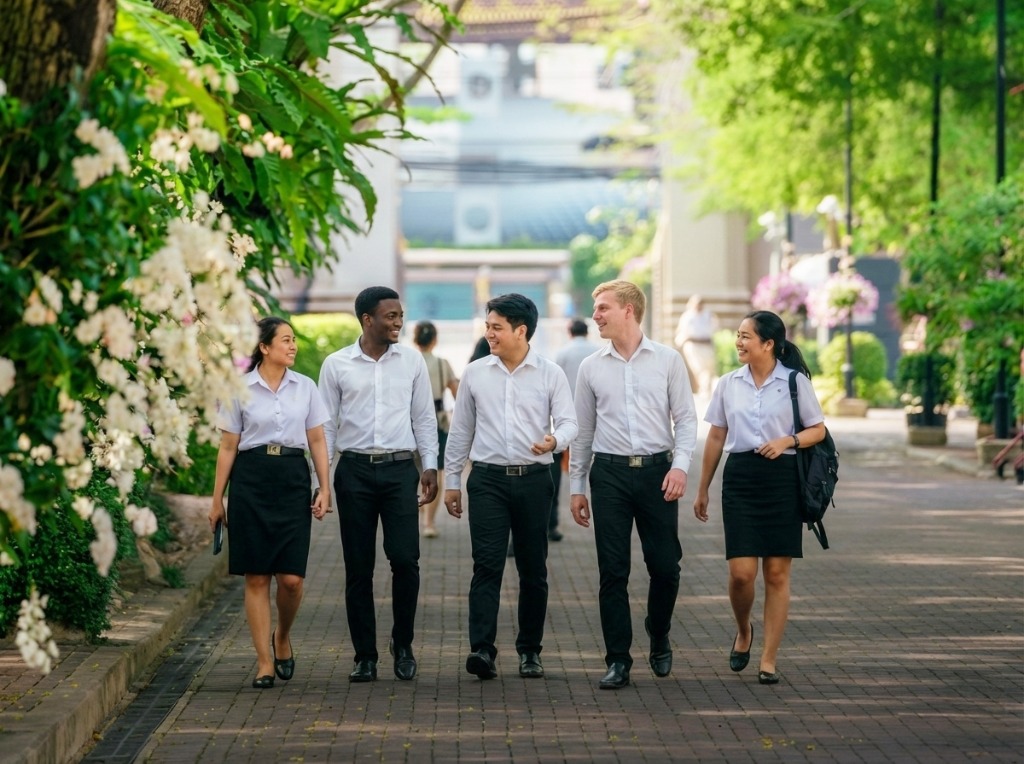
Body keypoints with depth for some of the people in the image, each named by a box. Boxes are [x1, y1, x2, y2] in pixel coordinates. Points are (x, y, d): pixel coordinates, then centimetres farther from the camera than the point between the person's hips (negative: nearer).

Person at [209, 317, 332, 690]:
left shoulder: (305, 387, 8)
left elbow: (317, 441, 11)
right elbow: (228, 447, 5)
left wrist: (324, 489, 2)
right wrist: (217, 500, 4)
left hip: (293, 479, 2)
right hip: (251, 480, -1)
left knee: (291, 578, -6)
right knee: (256, 577, -1)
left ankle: (283, 637, 23)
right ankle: (265, 661, 7)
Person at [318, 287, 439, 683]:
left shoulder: (412, 361, 7)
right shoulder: (336, 365, 3)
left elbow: (424, 418, 12)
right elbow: (325, 424, 6)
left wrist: (430, 465, 3)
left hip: (399, 469, 0)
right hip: (354, 471, 0)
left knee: (405, 559, -10)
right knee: (358, 568, 3)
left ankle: (402, 644, 10)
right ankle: (365, 656, 12)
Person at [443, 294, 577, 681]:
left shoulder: (550, 374, 2)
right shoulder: (475, 373, 7)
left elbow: (568, 422, -1)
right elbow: (461, 429, 13)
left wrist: (555, 440, -24)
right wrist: (452, 480, 12)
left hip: (533, 479, 0)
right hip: (487, 479, 0)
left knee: (533, 569, 6)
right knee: (487, 564, -12)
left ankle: (530, 650, 17)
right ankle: (482, 649, -19)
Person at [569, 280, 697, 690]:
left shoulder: (667, 360, 3)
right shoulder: (591, 367, 8)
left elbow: (685, 418, 3)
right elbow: (583, 430, 12)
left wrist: (680, 465, -11)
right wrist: (576, 486, 10)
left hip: (656, 471, -1)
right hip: (609, 472, 1)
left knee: (665, 565, 1)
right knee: (613, 572, -1)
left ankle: (659, 639, 27)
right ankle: (618, 660, 5)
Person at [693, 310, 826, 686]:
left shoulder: (795, 382, -1)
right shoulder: (728, 384, 7)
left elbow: (818, 430, 5)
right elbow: (716, 438, 13)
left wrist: (788, 440, -15)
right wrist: (702, 490, 14)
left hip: (782, 478, -2)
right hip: (740, 477, 2)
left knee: (777, 573, 1)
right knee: (741, 572, -7)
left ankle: (769, 659, 8)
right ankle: (743, 631, 24)